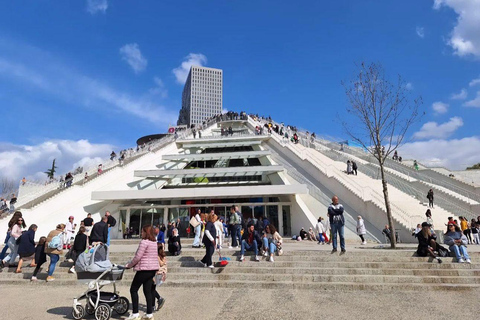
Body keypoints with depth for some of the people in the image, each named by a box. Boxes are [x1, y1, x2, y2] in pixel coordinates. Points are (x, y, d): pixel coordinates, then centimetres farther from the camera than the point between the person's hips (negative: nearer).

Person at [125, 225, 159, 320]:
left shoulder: (144, 242, -14)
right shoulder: (155, 242, 11)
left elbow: (137, 257, -15)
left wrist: (128, 265, 0)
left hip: (144, 269, -8)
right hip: (153, 269, 8)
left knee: (133, 289, 4)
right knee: (148, 291, 12)